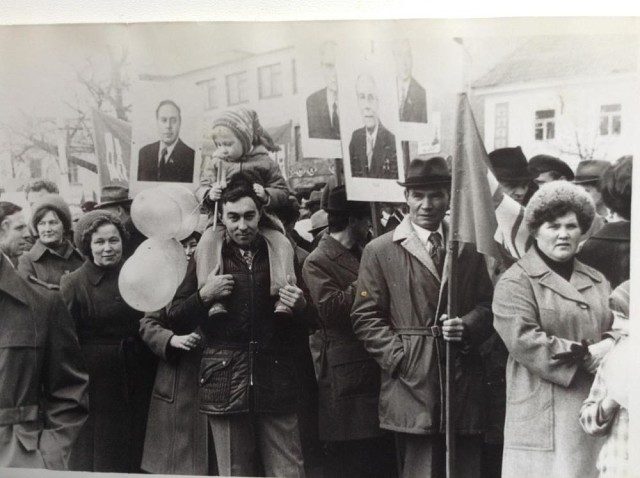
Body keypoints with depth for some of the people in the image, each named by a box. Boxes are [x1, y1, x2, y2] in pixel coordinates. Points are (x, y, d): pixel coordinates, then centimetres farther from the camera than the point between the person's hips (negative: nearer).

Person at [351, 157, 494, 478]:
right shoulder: (379, 251, 2)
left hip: (464, 383, 4)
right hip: (412, 383, -3)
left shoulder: (469, 248, 13)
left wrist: (467, 327, -8)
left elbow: (487, 306, 14)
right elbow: (365, 318, 0)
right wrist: (400, 357, -11)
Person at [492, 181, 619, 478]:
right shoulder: (515, 283, -3)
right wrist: (584, 356, -14)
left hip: (597, 410, 6)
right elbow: (523, 341, -15)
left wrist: (610, 344, -9)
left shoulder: (597, 281, 19)